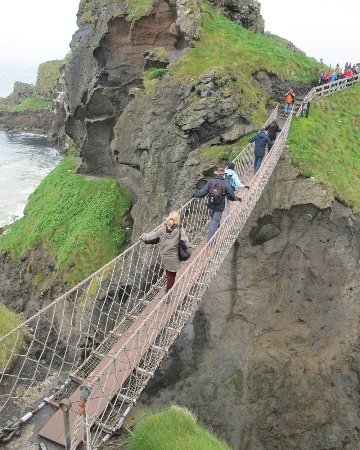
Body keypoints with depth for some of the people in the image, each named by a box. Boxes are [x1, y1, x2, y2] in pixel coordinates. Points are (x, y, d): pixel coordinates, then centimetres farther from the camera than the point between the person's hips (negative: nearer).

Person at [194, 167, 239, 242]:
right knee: (215, 222, -1)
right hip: (219, 207, -4)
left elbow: (203, 191, -1)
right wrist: (237, 199, 17)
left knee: (213, 220, 23)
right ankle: (210, 239, -6)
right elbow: (232, 195, -3)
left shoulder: (211, 182, -1)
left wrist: (196, 194, 16)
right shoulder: (225, 183, -8)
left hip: (211, 206, 4)